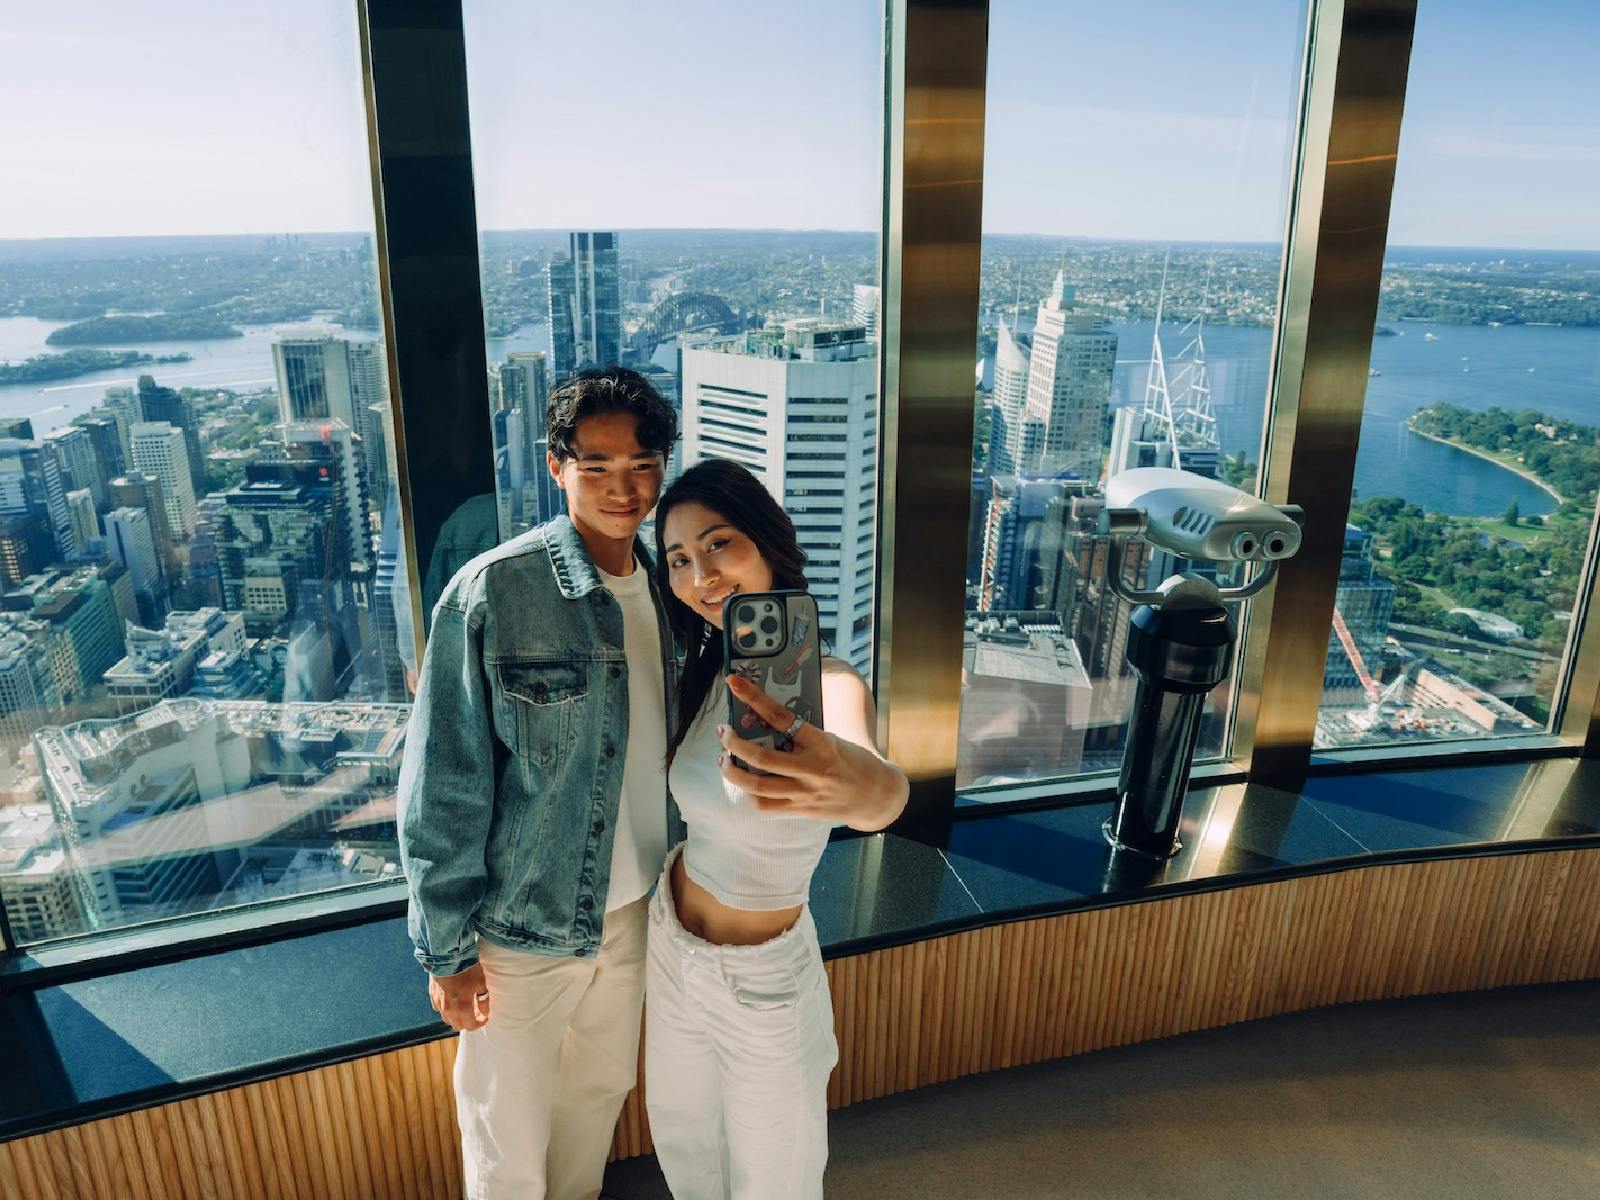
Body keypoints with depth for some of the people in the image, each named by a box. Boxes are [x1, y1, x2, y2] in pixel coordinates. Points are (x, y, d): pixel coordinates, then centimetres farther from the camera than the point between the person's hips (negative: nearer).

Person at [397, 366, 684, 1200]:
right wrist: (444, 949, -11)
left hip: (631, 906, 5)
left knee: (604, 1084, 26)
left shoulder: (664, 586, -3)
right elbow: (442, 789, -15)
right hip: (523, 923, -5)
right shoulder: (491, 593, -21)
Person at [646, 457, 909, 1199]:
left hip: (763, 978, -5)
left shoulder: (829, 685, -26)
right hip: (671, 946, 5)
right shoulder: (706, 674, -7)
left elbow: (881, 785, -47)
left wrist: (869, 787, -73)